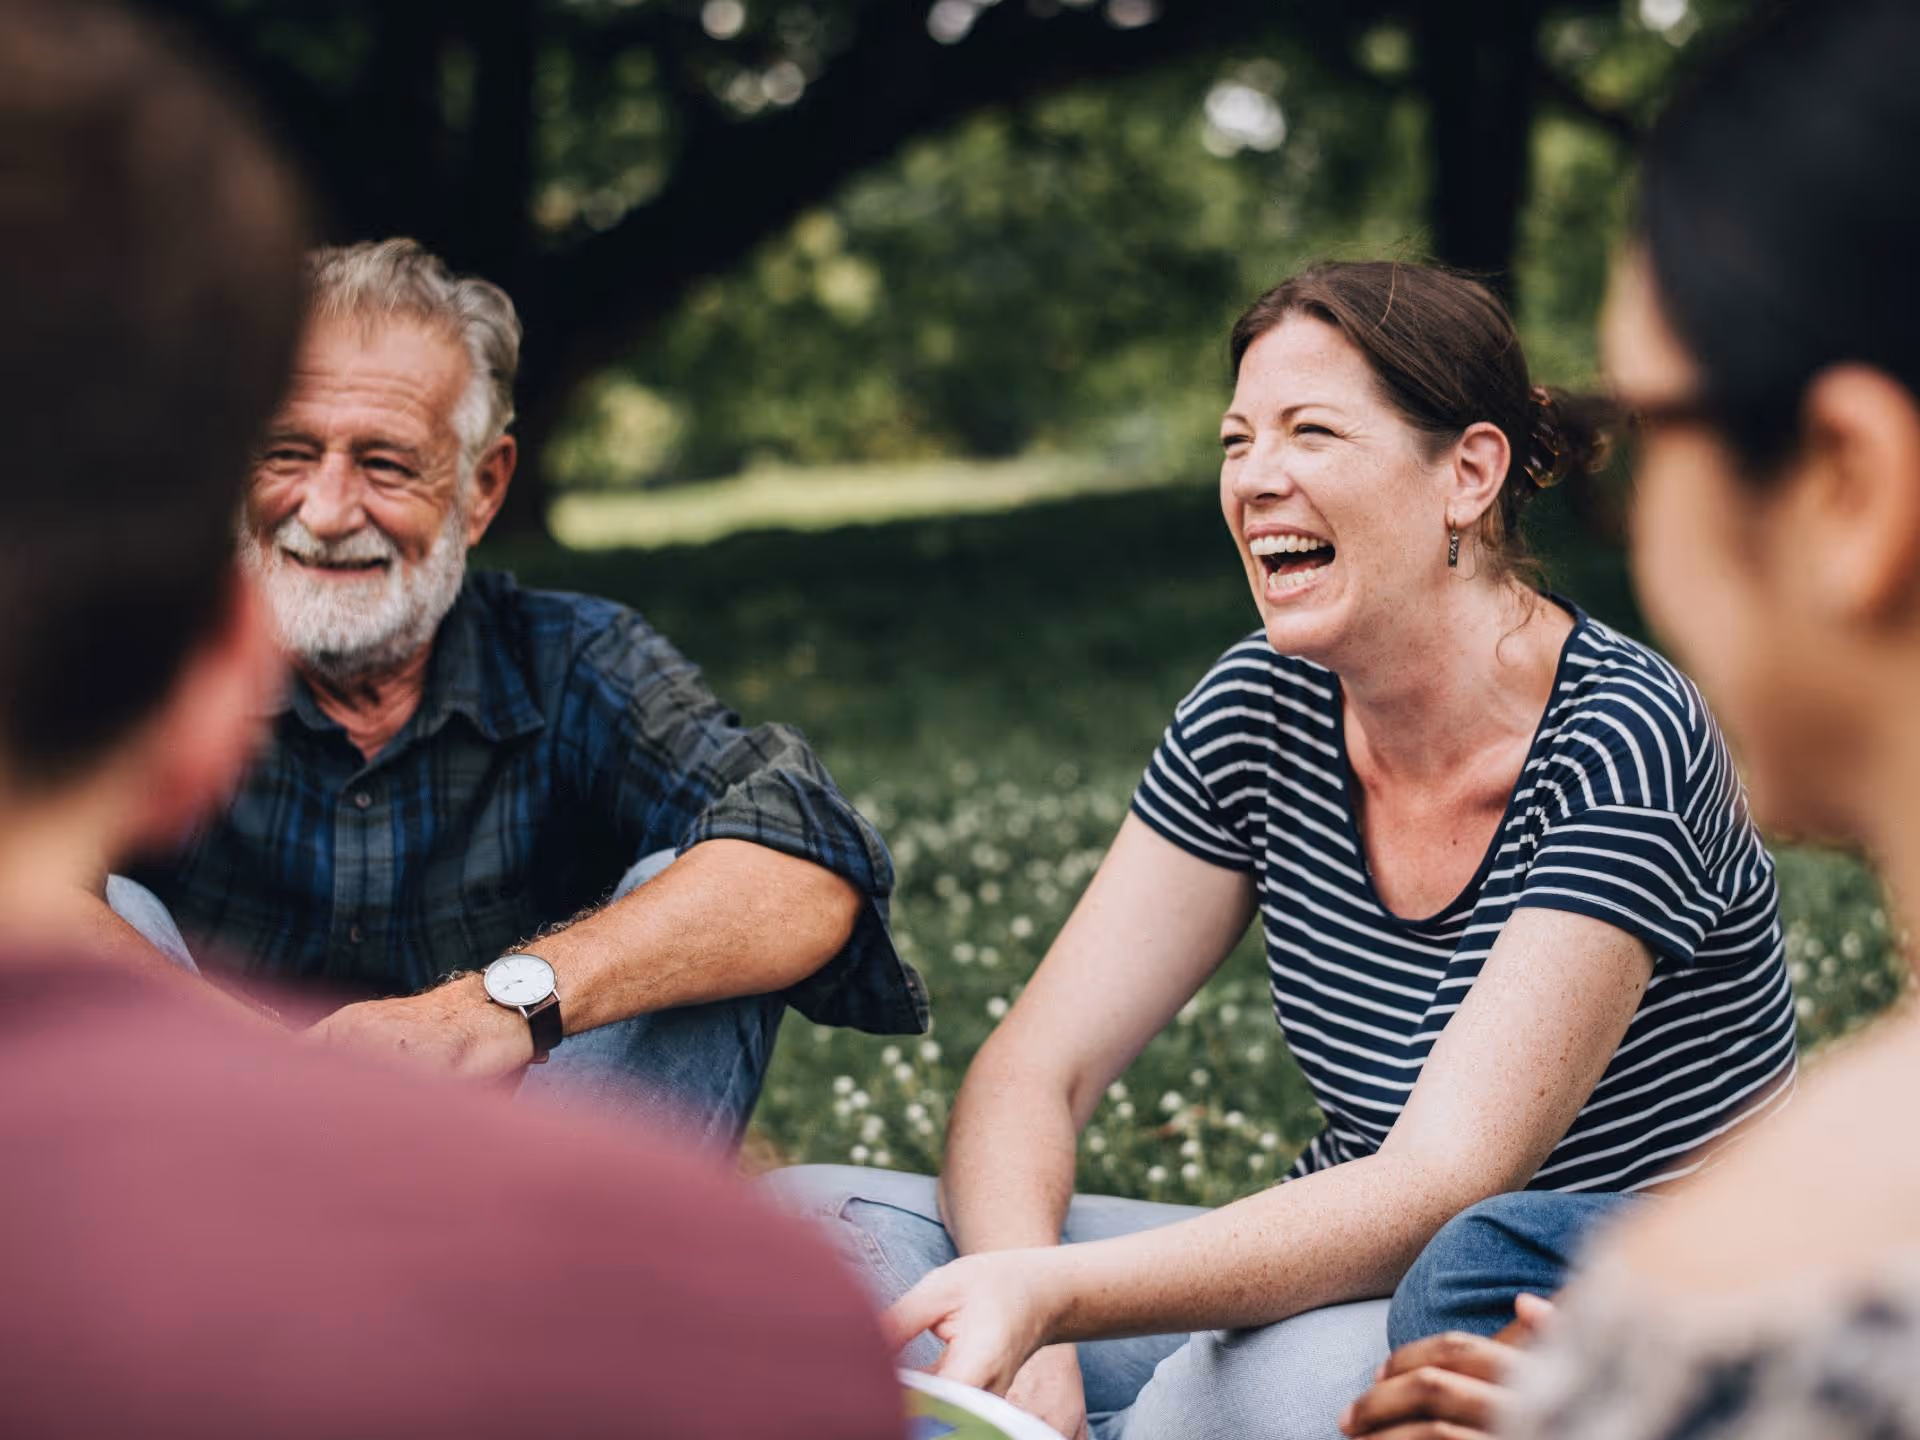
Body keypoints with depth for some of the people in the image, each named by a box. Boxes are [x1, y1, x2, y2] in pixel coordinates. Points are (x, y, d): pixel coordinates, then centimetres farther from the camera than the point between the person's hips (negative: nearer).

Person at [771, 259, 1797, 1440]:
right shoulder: (1262, 712, -1)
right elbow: (1032, 1073, -3)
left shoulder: (1616, 745, -20)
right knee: (806, 1224, -12)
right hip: (1354, 1284, 6)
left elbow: (1436, 1193, -28)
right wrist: (1021, 1334, -24)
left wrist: (1047, 1296, -40)